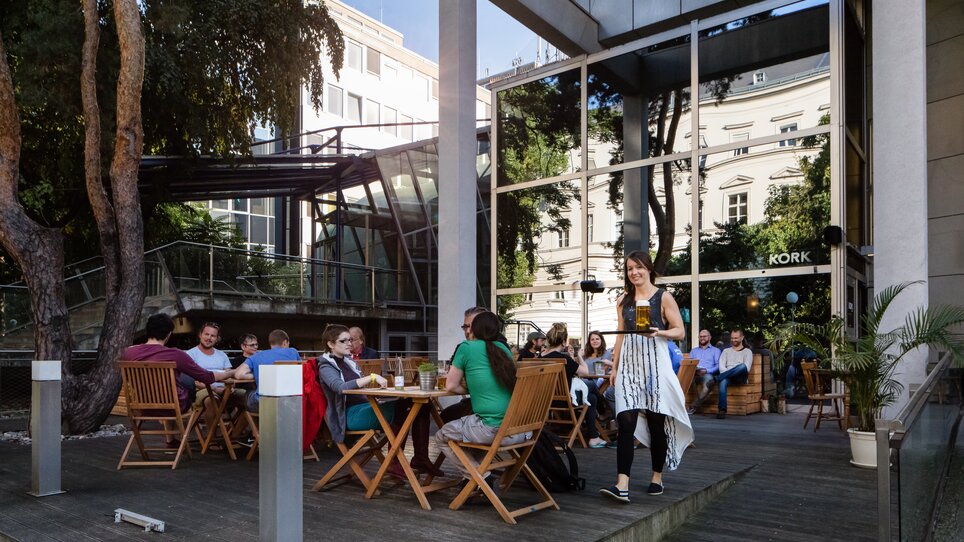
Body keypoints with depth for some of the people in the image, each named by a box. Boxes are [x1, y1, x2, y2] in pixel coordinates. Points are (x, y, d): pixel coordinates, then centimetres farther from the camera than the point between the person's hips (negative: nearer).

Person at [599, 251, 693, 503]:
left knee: (656, 422, 5)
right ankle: (622, 485, -15)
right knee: (626, 421, -10)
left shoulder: (663, 297, 2)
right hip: (629, 365, 3)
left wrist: (657, 332, -18)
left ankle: (657, 477, 23)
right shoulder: (623, 300, 13)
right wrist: (614, 367, 13)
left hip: (655, 363, -2)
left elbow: (680, 331, 0)